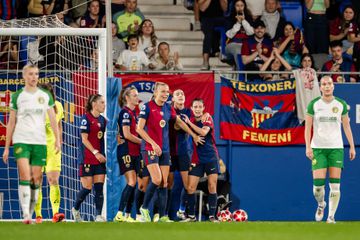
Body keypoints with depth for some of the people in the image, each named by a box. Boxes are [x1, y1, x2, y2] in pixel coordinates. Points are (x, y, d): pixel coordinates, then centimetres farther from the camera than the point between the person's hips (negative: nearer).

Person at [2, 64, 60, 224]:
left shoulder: (45, 96, 10)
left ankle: (30, 214, 10)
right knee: (25, 175, -16)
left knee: (36, 179, 2)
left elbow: (53, 119, 8)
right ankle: (25, 214, -21)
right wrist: (7, 147, 5)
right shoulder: (17, 96, 5)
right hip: (21, 141, -2)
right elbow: (11, 123, 8)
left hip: (40, 142, 2)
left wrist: (57, 139, -6)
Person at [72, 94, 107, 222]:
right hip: (87, 158, -6)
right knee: (87, 188, -4)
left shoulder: (102, 120, 12)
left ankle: (99, 215, -5)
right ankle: (75, 209, 19)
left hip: (99, 159, 6)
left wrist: (103, 154, 8)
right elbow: (84, 139, -13)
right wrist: (95, 153, -19)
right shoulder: (86, 118, -8)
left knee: (99, 187, -3)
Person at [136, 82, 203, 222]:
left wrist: (194, 136, 33)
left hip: (165, 150, 6)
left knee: (164, 183, 2)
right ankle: (144, 208, 2)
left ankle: (162, 216, 4)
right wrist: (153, 143, -20)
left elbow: (180, 122, 26)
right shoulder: (147, 107, -8)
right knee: (157, 179, -17)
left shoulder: (168, 108, 9)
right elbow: (139, 129, -13)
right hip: (150, 149, -6)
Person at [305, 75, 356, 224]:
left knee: (335, 185, -7)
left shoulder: (341, 104, 4)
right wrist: (308, 147, -10)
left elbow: (346, 126, 11)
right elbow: (308, 127, 0)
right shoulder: (313, 104, 0)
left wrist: (352, 147, 7)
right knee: (318, 184, -8)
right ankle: (321, 204, 23)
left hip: (336, 148, 1)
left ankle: (331, 216, -1)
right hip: (318, 148, -1)